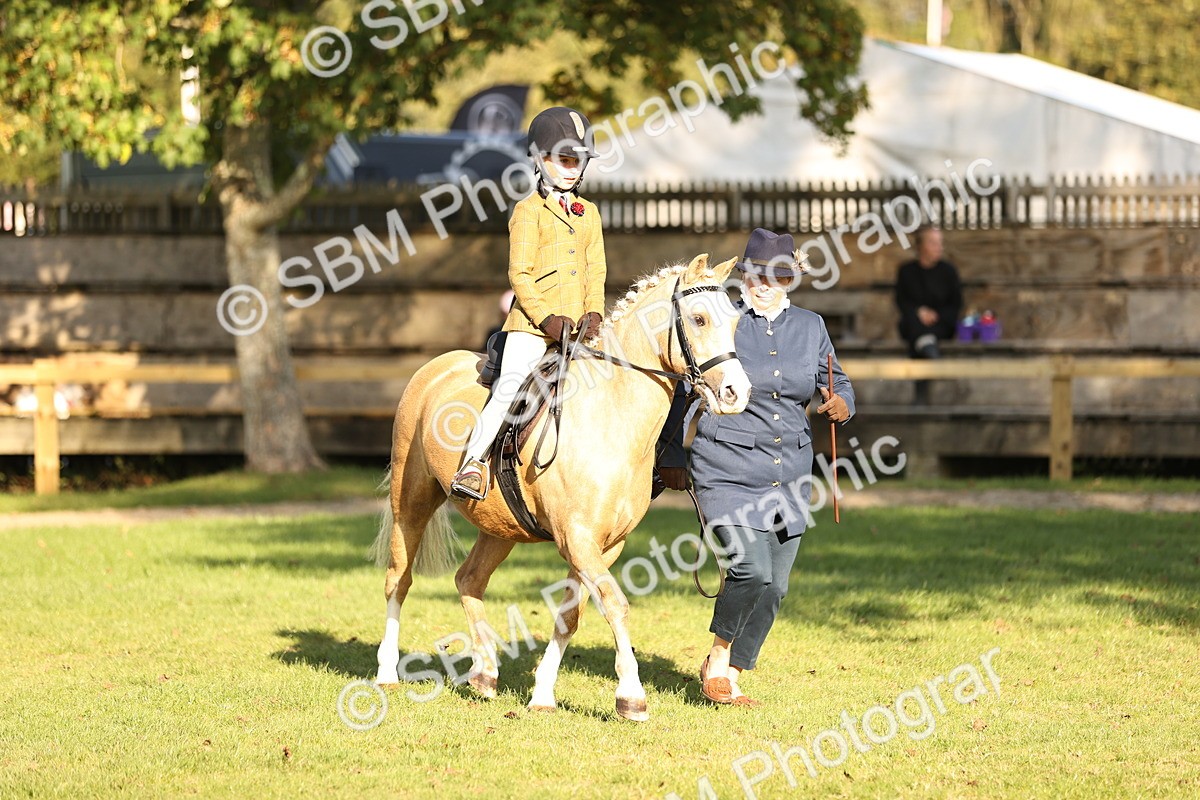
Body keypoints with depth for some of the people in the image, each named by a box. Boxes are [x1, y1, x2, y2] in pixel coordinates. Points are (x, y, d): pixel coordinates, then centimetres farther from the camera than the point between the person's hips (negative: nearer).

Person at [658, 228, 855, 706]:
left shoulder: (810, 328, 7)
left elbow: (836, 382, 18)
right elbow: (681, 392, 5)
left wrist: (841, 405, -6)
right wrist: (672, 459, 10)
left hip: (790, 475, 5)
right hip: (727, 472, -5)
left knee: (775, 586, 6)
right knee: (752, 569, -20)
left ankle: (730, 674, 22)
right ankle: (719, 654, 6)